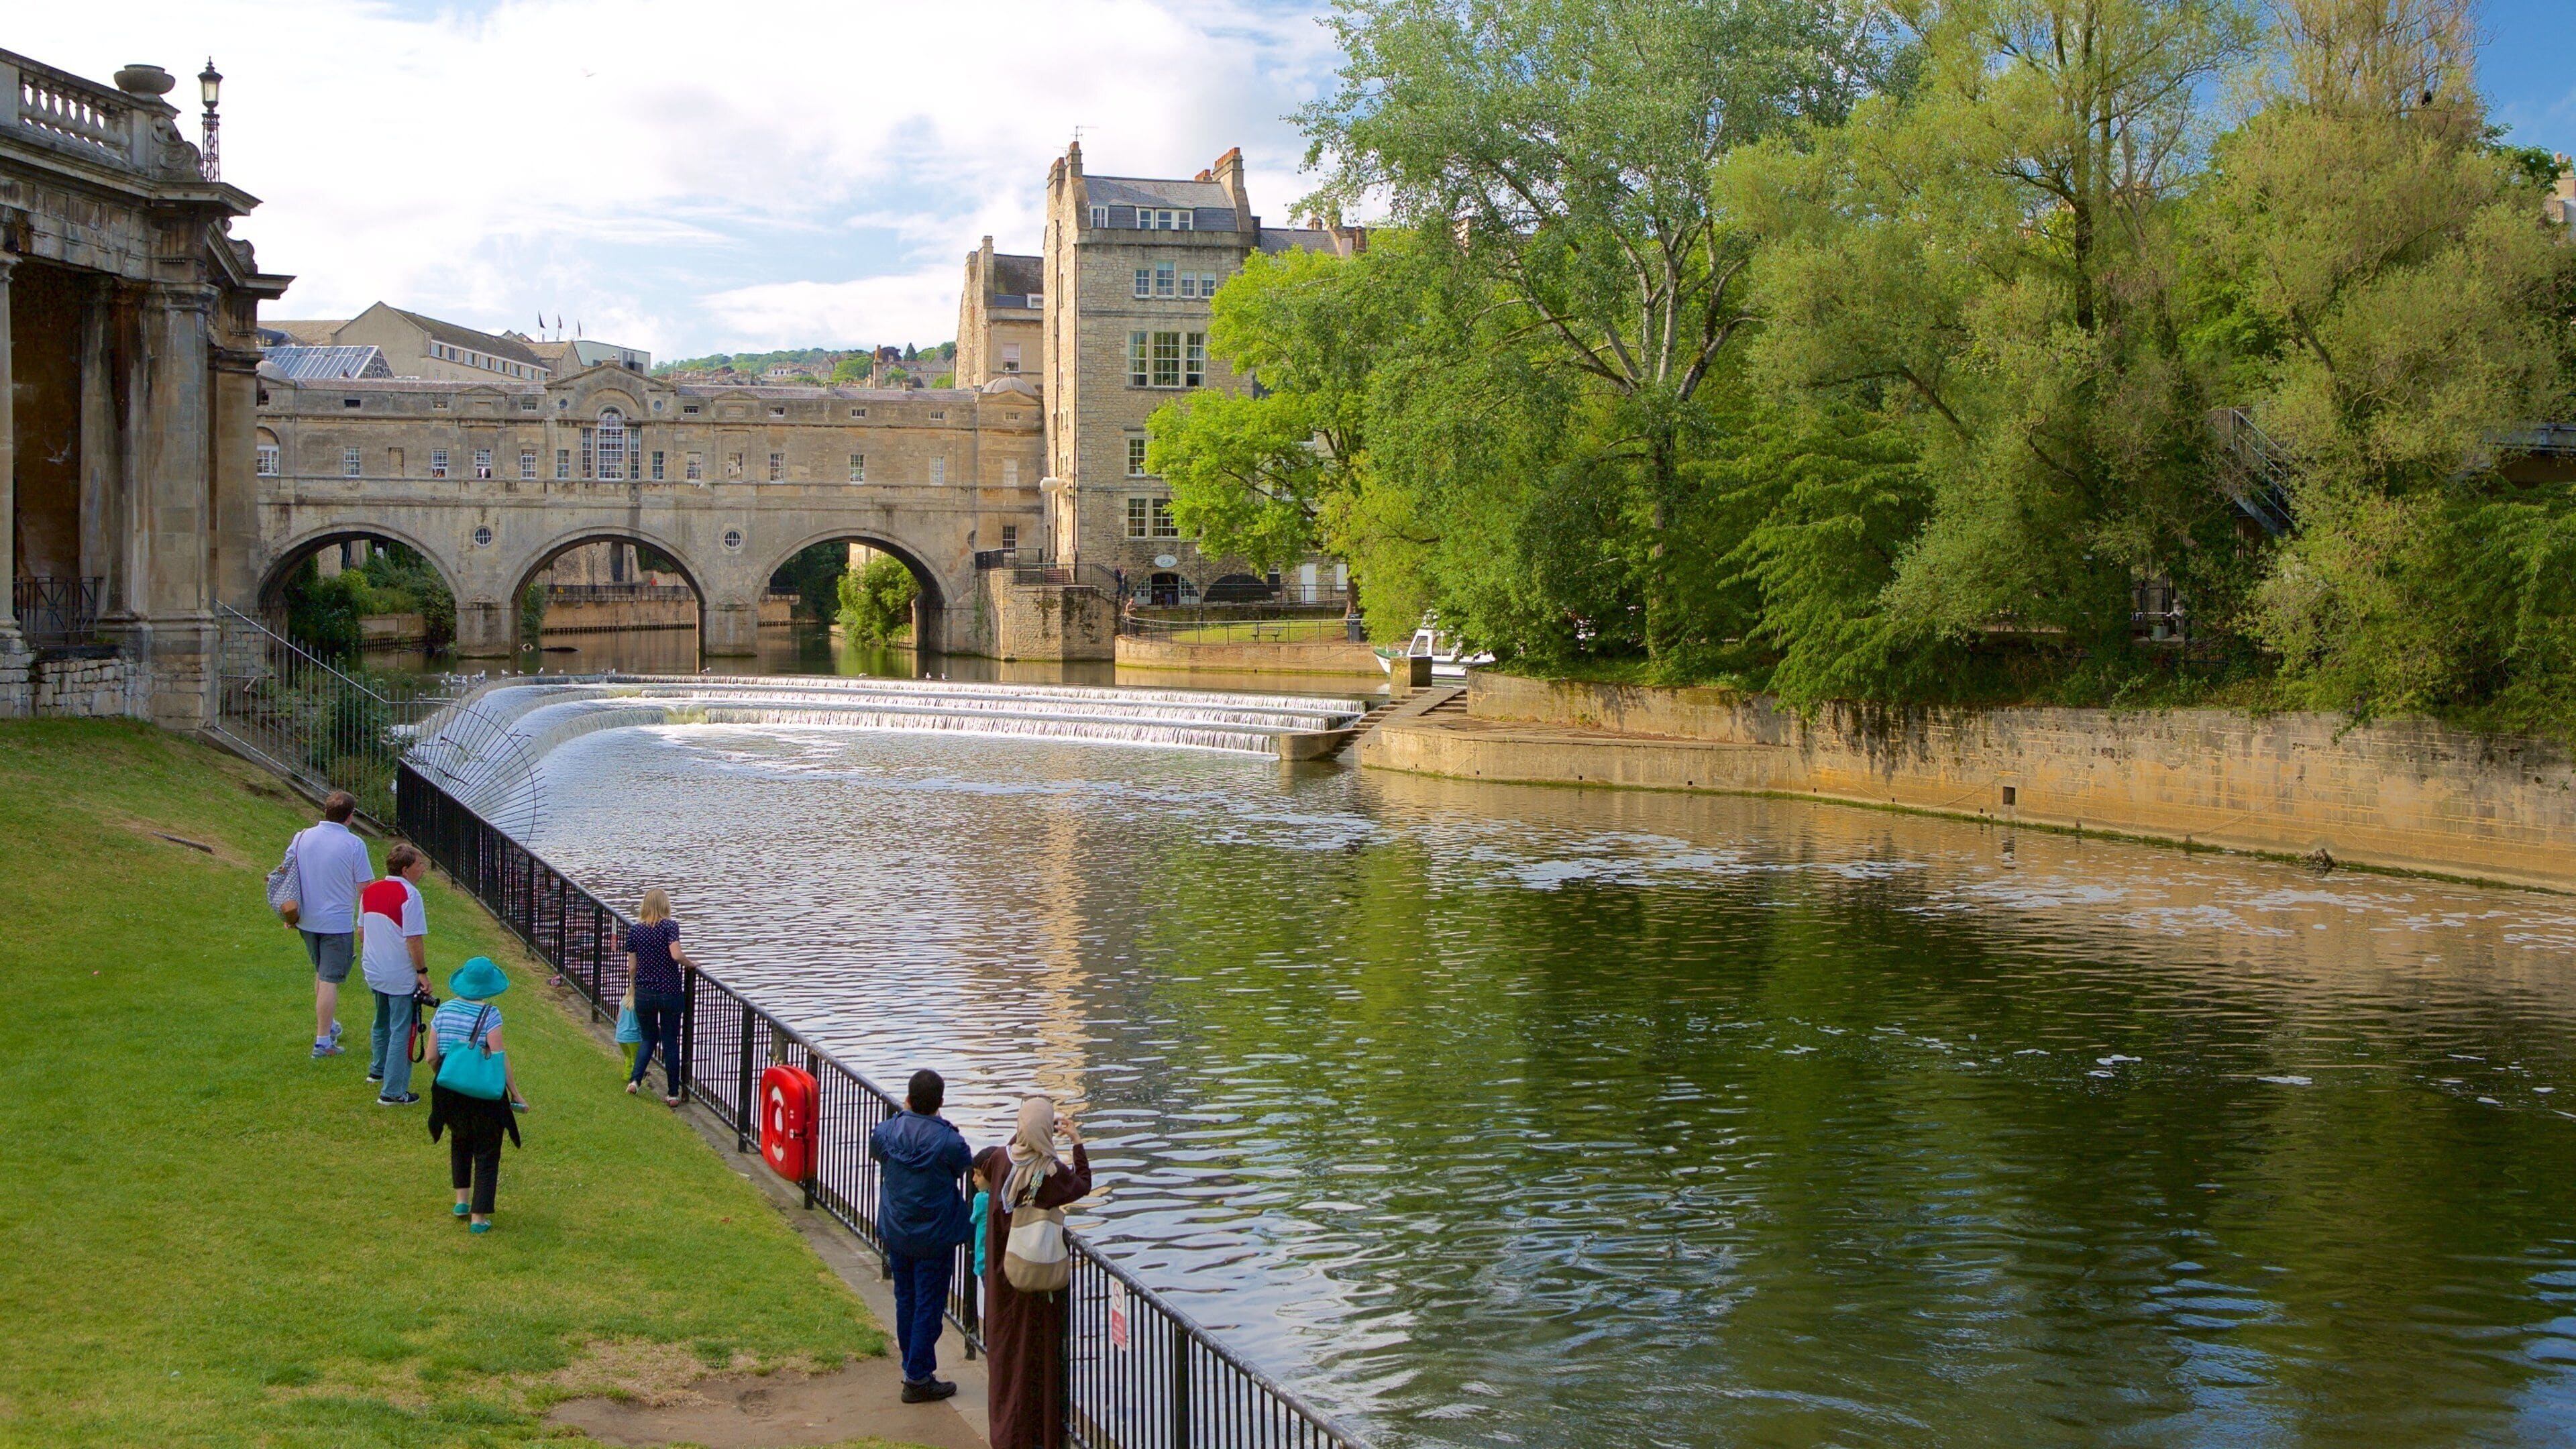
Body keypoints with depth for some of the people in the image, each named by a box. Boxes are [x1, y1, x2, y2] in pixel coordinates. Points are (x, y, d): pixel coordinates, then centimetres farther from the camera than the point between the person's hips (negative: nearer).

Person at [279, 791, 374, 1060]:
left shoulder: (302, 838, 0)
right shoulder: (354, 844, -14)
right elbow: (363, 887, -11)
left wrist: (289, 914, 22)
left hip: (307, 920, 5)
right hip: (339, 923, -5)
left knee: (321, 974, 24)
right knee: (330, 980, -2)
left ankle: (327, 1025, 39)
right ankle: (323, 1042, -1)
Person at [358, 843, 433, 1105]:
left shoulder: (369, 891, 4)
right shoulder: (409, 895, -20)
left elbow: (361, 931, 13)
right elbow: (414, 939, -22)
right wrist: (422, 971, -13)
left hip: (374, 972, 8)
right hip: (401, 978, -8)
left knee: (382, 1022, 28)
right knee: (401, 1031, -1)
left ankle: (378, 1070, 46)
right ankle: (393, 1092, 0)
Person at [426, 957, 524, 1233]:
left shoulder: (444, 1011, 0)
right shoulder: (489, 1014, -14)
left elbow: (431, 1057, 3)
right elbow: (500, 1060, -17)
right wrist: (516, 1094, -9)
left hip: (449, 1093, 4)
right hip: (483, 1094, -4)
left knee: (460, 1141, 30)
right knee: (487, 1153, 9)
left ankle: (462, 1198, 26)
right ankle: (479, 1216, 8)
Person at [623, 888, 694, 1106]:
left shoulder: (634, 930, 1)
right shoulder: (670, 926, -9)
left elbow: (632, 967, 4)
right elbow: (676, 955, -23)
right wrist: (691, 964, -3)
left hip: (644, 994, 3)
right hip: (670, 993, -3)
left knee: (649, 1038, 21)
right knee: (670, 1042, 7)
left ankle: (634, 1080, 3)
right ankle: (673, 1094, 10)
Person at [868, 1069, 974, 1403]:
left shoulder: (885, 1132, -11)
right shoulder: (948, 1141, -22)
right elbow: (967, 1166, -2)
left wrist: (905, 1115, 19)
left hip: (896, 1234, 4)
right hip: (935, 1237, -4)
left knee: (905, 1301, 18)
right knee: (928, 1306, 5)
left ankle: (914, 1369, 29)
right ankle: (918, 1379, 9)